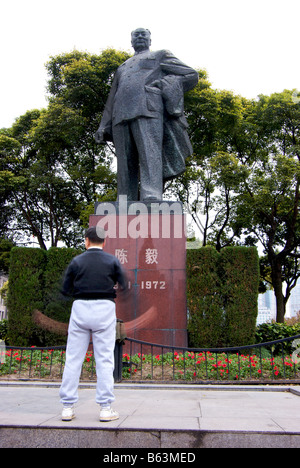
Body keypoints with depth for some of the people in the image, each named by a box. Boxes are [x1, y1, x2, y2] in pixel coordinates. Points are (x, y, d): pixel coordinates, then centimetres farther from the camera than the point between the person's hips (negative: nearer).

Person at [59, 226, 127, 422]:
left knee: (73, 358, 6)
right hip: (105, 308, -1)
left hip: (80, 308, 1)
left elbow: (66, 289, 4)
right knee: (104, 359, 3)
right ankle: (106, 408, 3)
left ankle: (68, 407, 9)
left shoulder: (77, 261, 3)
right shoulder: (112, 261, 2)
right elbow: (124, 285, 3)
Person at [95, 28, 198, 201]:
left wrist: (163, 86, 0)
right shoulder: (122, 68, 38)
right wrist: (103, 128, 19)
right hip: (121, 116, 5)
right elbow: (111, 102, 33)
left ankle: (151, 200, -43)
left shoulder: (161, 56, 25)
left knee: (150, 155, -25)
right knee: (125, 165, -8)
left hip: (148, 109, -5)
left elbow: (191, 76, 13)